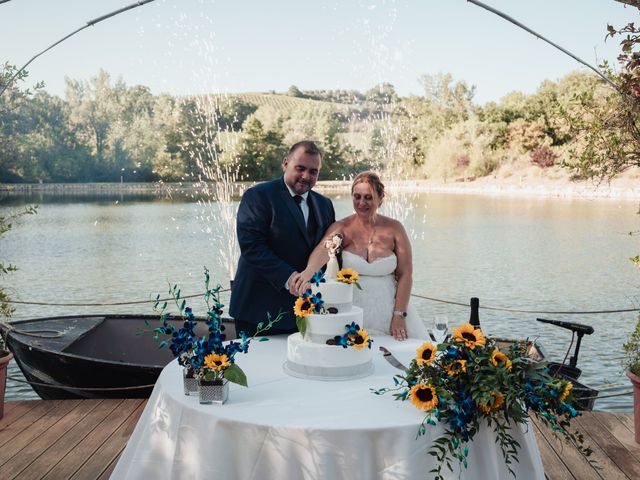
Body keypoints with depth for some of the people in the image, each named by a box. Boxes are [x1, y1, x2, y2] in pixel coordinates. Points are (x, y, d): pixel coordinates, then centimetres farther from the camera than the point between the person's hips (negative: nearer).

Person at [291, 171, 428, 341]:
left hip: (388, 310, 1)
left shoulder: (394, 228, -2)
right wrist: (309, 271, -47)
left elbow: (405, 274, -1)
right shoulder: (342, 227, -5)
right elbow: (324, 250, -26)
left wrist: (399, 315, -7)